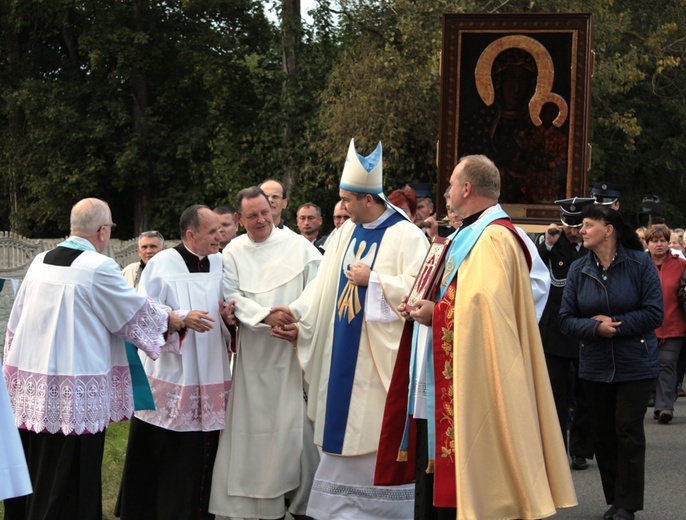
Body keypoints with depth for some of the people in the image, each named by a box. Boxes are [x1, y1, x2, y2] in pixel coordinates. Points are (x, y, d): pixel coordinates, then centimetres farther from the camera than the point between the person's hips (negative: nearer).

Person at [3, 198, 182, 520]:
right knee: (68, 481, 1)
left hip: (29, 388, 6)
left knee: (31, 470, 13)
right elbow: (135, 312, -2)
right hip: (74, 395, -6)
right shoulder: (99, 267, -13)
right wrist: (172, 321, 15)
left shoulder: (41, 261, 7)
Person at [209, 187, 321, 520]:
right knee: (252, 424, 3)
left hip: (292, 348, -2)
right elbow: (232, 298, -3)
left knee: (295, 424, -4)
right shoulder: (233, 253, 6)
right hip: (252, 353, 2)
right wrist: (266, 316, -18)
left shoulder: (298, 246, 1)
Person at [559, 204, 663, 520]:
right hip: (595, 366, 4)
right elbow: (566, 319, -2)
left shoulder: (639, 263, -9)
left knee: (628, 430, -5)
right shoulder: (578, 270, 1)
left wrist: (615, 324, -15)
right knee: (604, 432, 9)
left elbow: (654, 313, -11)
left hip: (635, 364, -4)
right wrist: (595, 328, -19)